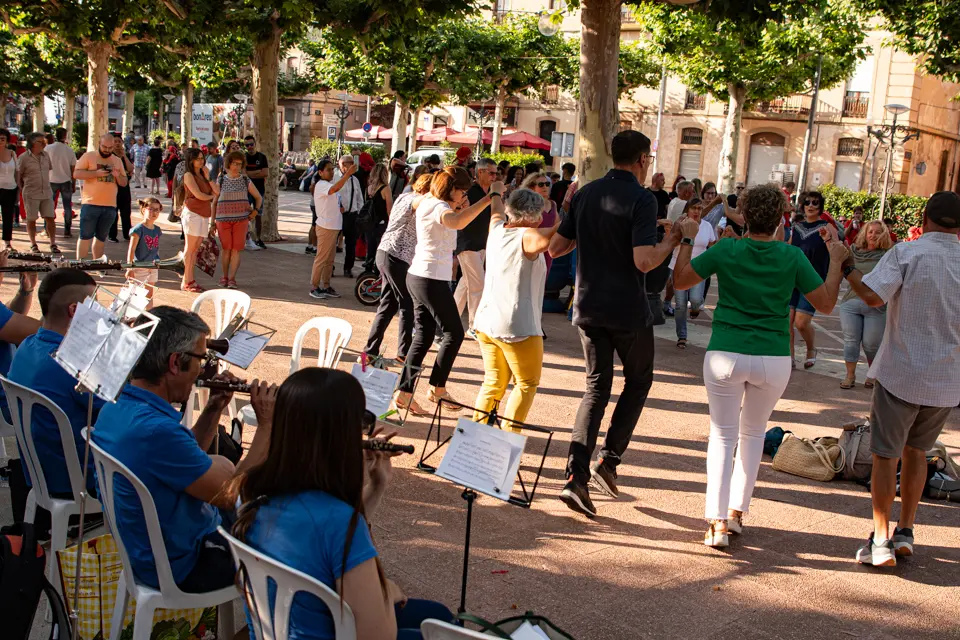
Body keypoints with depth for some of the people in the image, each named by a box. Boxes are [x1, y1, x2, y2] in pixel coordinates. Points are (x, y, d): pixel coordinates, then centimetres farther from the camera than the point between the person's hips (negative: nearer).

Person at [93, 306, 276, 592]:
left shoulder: (116, 408, -3)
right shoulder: (155, 429, -32)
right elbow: (233, 496, -25)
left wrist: (213, 411, 1)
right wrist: (266, 424, -18)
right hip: (180, 568, -9)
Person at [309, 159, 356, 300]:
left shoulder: (329, 184, 16)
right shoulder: (321, 185, -15)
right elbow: (335, 188, -38)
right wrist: (348, 174, -43)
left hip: (333, 227, 10)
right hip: (325, 227, -10)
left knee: (330, 260, 14)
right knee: (321, 259, -4)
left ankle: (326, 286, 21)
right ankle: (314, 287, 3)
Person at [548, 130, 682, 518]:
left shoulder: (586, 194, 6)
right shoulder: (642, 199, -13)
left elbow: (556, 247, 8)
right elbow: (643, 261, -23)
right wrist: (672, 241, -5)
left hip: (587, 307, 5)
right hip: (627, 310, -5)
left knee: (597, 387, 11)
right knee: (638, 380, 19)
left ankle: (575, 477, 0)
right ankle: (609, 458, 10)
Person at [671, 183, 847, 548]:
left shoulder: (725, 250, -5)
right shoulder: (792, 257, -5)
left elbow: (680, 281, 5)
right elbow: (826, 303, 3)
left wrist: (687, 239, 15)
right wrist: (836, 261, 13)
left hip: (726, 356, -1)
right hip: (774, 359, 1)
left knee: (723, 435, 9)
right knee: (753, 433, 21)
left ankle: (717, 522, -1)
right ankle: (737, 512, 23)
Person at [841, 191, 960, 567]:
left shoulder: (907, 253, -12)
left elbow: (872, 296, -22)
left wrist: (846, 266, -8)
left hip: (900, 373, -4)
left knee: (886, 454, 6)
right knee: (916, 451, 21)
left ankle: (881, 540, 4)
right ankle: (905, 532, 25)